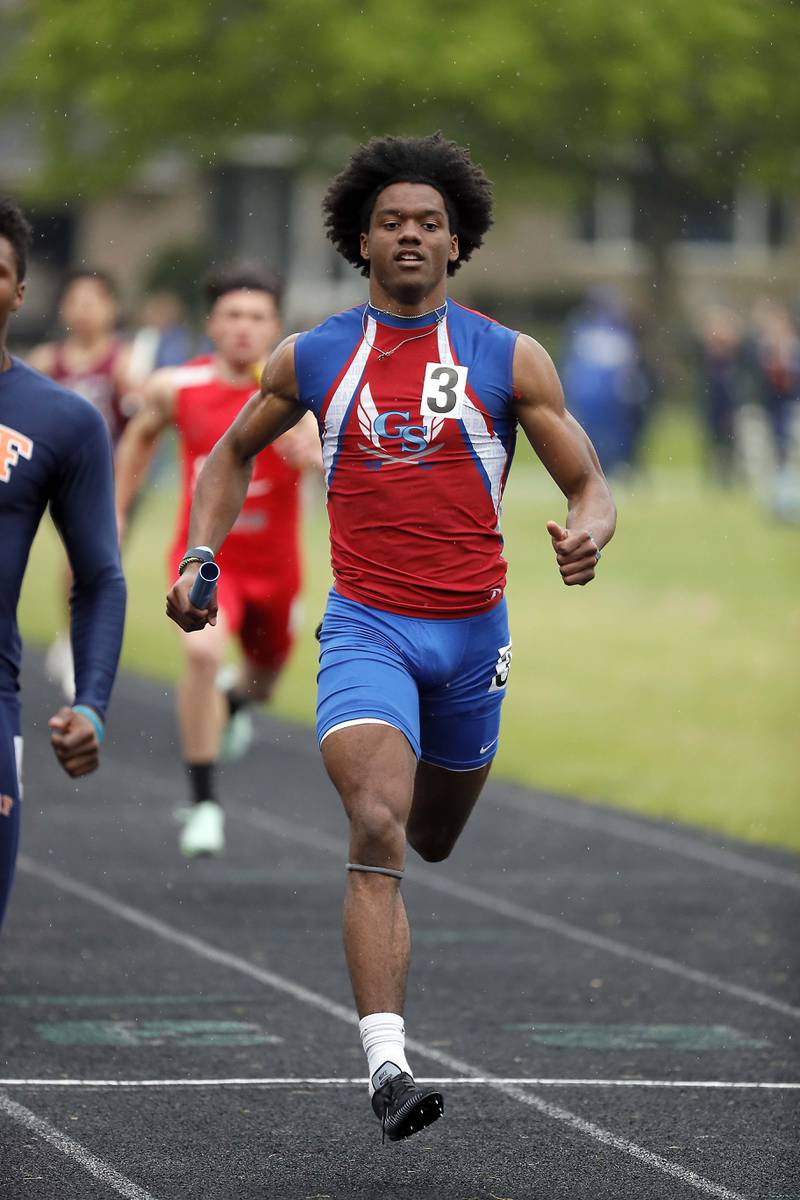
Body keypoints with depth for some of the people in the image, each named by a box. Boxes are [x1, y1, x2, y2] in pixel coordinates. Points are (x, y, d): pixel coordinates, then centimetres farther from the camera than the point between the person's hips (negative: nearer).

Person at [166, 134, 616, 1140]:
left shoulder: (508, 360, 1)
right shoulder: (312, 360, 3)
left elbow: (589, 482, 2)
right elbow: (232, 455, 20)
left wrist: (586, 535, -22)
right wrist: (199, 558, 5)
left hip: (471, 628, 2)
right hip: (365, 627, -2)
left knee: (434, 839, 21)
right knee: (376, 832, -22)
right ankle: (387, 1065, -29)